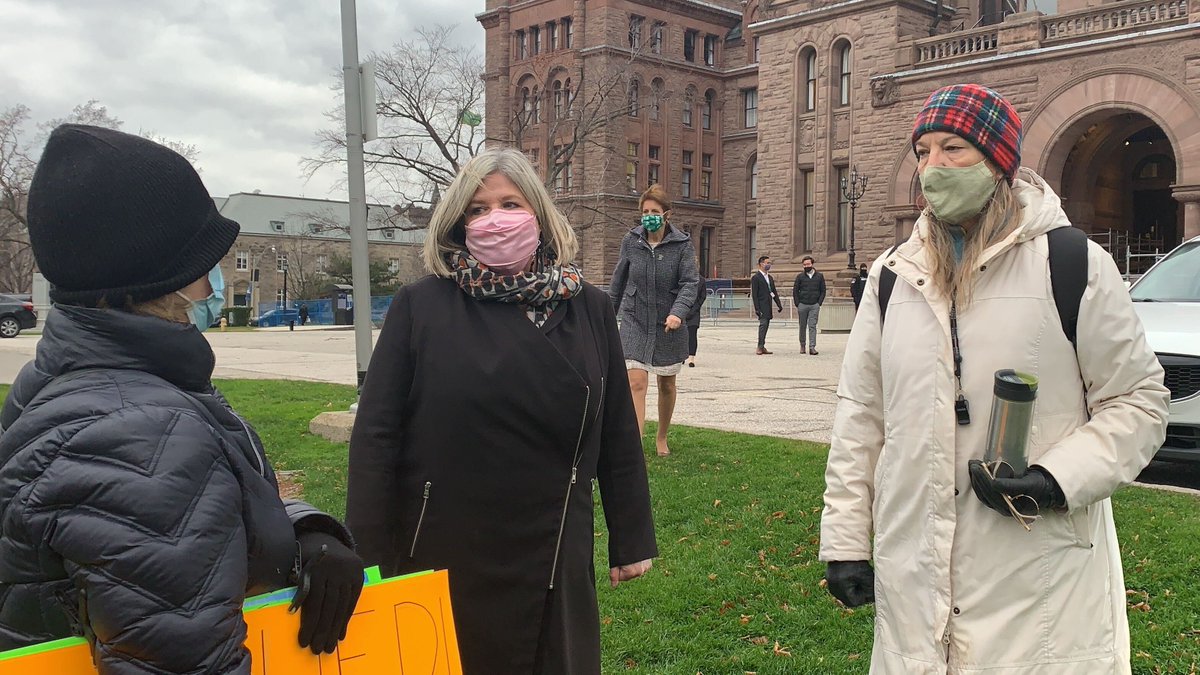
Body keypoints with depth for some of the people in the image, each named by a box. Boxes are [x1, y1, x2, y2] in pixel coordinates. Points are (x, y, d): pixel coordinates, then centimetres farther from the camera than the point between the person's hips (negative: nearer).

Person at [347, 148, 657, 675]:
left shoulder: (588, 309, 1)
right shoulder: (421, 307, -6)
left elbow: (617, 434, 6)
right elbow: (376, 435, -6)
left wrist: (632, 539, 8)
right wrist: (367, 559, -8)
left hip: (552, 560, 2)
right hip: (439, 558, -2)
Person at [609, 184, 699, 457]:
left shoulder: (682, 244, -8)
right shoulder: (631, 241, -2)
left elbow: (690, 283, -14)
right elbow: (618, 281, 9)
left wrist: (678, 312, -31)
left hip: (669, 324, 0)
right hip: (635, 322, 0)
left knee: (667, 384, 15)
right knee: (636, 383, -15)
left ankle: (661, 438, 38)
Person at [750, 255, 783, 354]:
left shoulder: (770, 278, 19)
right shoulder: (755, 277, -6)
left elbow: (774, 292, 22)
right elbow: (754, 294, -11)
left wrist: (779, 305, 13)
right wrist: (757, 308, -16)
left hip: (768, 306, 8)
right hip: (761, 306, -8)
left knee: (766, 325, 7)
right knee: (763, 324, -15)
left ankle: (762, 347, 10)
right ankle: (760, 347, -15)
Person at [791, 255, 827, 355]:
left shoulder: (819, 276, 7)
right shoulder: (800, 276, 5)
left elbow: (823, 291, 8)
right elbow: (795, 291, 6)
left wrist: (819, 303, -2)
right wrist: (797, 305, -1)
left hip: (814, 305, -1)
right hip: (802, 305, 1)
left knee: (812, 326, -7)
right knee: (802, 326, 7)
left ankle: (812, 347, -10)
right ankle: (802, 346, 18)